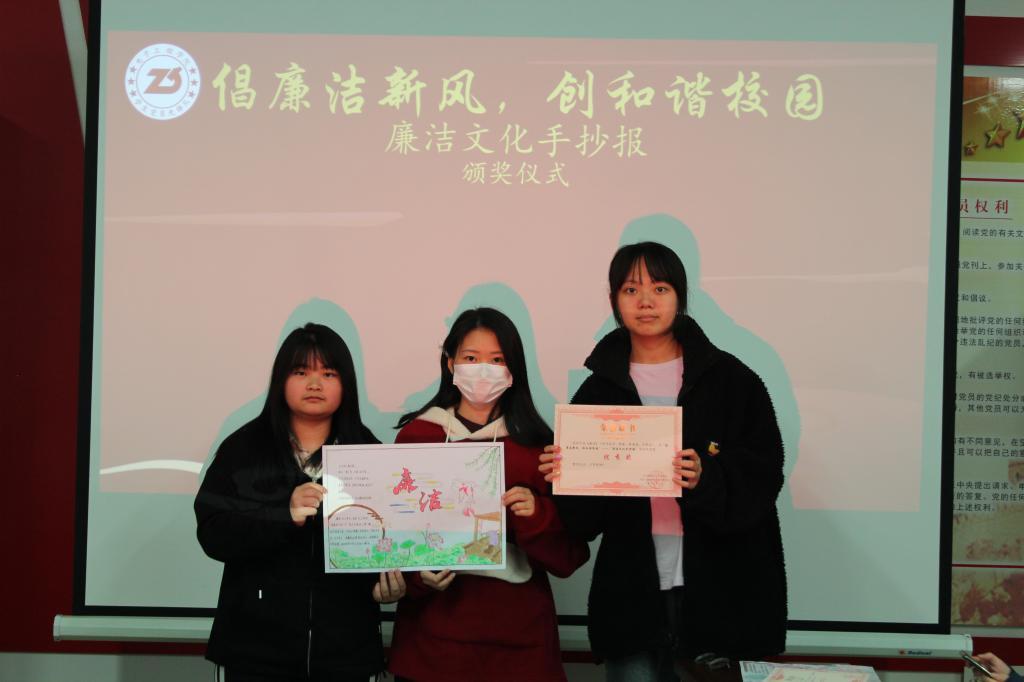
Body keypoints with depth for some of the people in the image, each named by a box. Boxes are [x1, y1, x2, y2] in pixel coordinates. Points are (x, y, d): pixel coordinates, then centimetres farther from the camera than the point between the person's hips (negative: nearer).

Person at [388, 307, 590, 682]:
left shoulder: (538, 444, 1)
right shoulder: (415, 436, 1)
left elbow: (568, 557, -1)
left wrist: (536, 516, -18)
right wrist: (418, 574, -14)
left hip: (519, 636, 0)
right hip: (433, 633, 0)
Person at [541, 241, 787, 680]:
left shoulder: (730, 379, 2)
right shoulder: (597, 391, 7)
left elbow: (764, 475, -4)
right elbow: (583, 518, 5)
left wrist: (707, 477, -22)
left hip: (722, 591, -1)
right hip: (632, 594, 1)